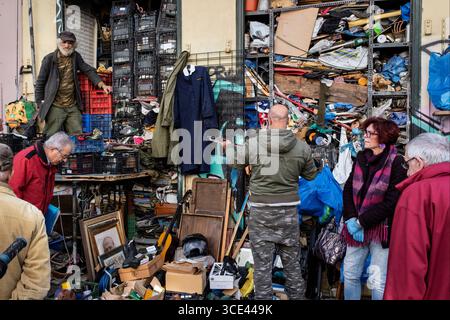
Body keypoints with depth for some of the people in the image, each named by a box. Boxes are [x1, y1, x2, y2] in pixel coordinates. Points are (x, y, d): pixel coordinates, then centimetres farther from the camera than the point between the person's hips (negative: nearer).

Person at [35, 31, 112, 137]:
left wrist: (102, 85, -5)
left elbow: (88, 70, 11)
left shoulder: (76, 57, 10)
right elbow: (40, 82, 1)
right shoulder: (49, 59, -2)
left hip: (72, 106, 4)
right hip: (55, 107, -4)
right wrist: (40, 103, -2)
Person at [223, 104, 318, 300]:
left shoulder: (253, 143, -10)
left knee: (262, 264, 7)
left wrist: (229, 146, 28)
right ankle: (296, 296, 29)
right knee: (292, 262, 16)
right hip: (289, 211, 2)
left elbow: (233, 161, 8)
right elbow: (311, 175, 9)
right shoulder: (302, 147, -5)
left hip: (261, 211, -2)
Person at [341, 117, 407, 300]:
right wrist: (350, 219, -8)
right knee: (350, 275, 14)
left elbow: (391, 202, -14)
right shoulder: (361, 158, 7)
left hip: (381, 228, -5)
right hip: (356, 226, 5)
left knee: (378, 282, 5)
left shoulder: (397, 163, -10)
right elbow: (348, 189, 6)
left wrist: (362, 222, -14)